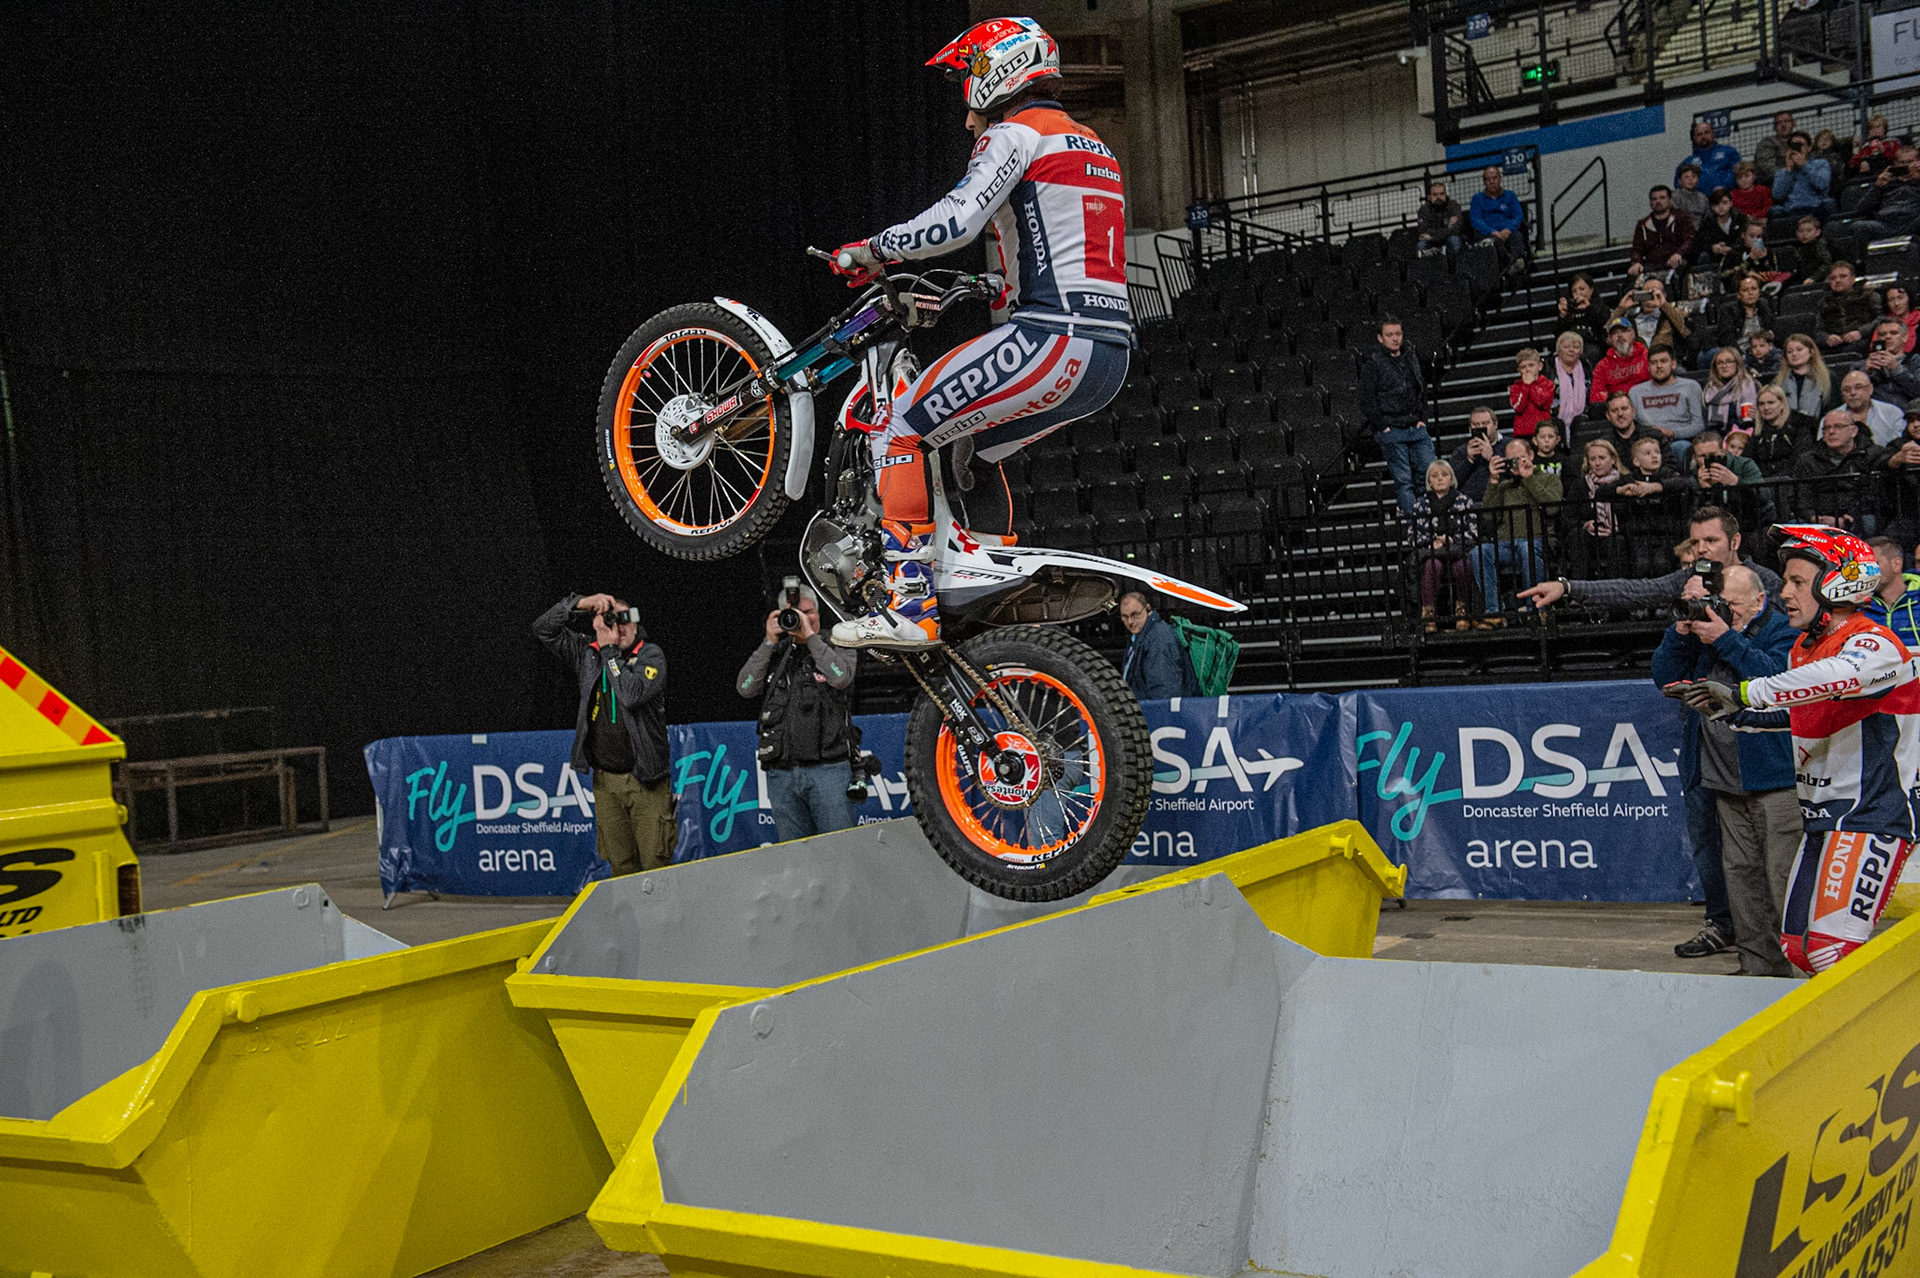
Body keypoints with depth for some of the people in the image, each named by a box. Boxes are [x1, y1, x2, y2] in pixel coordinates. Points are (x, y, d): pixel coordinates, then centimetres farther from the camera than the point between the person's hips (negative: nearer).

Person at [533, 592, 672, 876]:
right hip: (605, 780, 4)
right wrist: (580, 603, -5)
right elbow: (543, 629, 7)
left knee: (655, 864, -6)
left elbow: (632, 695, -22)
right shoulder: (588, 653, 8)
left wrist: (610, 650, -15)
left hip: (645, 779, -4)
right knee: (620, 864, 7)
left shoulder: (651, 655, -5)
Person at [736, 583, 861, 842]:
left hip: (828, 769, -3)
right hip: (781, 774, 3)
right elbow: (745, 688, 0)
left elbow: (842, 678, -15)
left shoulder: (836, 648, 7)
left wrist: (810, 636, -10)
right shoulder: (773, 653, 15)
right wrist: (769, 642, -5)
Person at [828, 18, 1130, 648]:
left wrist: (872, 251, -4)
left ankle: (910, 603, -13)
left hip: (1051, 337, -9)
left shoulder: (1014, 133, -2)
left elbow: (956, 220, -18)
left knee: (898, 429, -4)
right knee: (968, 447, 26)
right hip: (1109, 355, 9)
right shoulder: (1093, 147, 27)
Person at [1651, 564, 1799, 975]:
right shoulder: (1709, 627, 14)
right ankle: (1756, 962, 17)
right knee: (1739, 872, 10)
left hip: (1775, 775, -7)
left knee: (1783, 874, -6)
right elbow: (1666, 678, 11)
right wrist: (1680, 633, -3)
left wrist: (1727, 640, -19)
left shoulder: (1782, 629, -2)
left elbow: (1776, 678, -20)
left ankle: (1797, 961, 0)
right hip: (1726, 779, 7)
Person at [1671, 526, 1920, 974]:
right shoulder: (1803, 648, 11)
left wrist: (1746, 692, -38)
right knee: (1798, 947, 11)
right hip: (1821, 819, 9)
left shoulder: (1876, 645, -16)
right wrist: (1734, 713, 12)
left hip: (1870, 819, -9)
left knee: (1831, 951, -18)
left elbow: (1838, 676, -39)